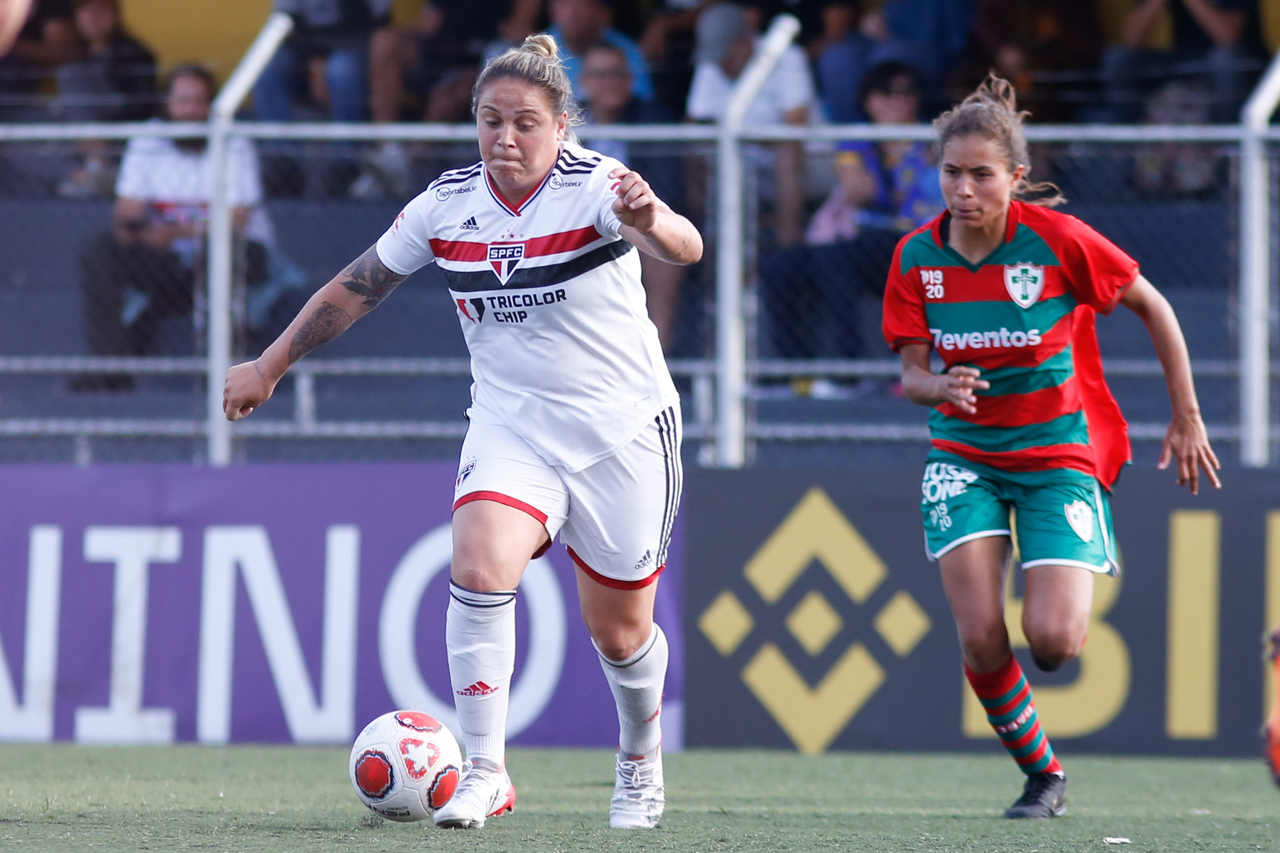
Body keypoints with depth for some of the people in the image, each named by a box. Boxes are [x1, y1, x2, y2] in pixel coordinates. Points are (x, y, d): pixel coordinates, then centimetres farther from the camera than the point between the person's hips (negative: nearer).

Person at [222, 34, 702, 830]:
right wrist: (271, 365, 13)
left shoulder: (596, 188, -18)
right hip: (510, 428, 3)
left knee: (618, 632, 8)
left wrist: (651, 220, -62)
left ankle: (641, 765, 38)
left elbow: (683, 247, -38)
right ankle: (485, 772, -19)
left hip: (623, 434, -3)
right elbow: (358, 286, 10)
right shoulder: (448, 204, -4)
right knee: (480, 567, -25)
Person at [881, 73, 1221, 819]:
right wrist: (939, 386, -27)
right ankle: (1043, 776, 11)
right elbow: (911, 375, -2)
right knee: (981, 641, -13)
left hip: (1060, 452, -3)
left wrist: (1187, 419, 0)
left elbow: (1153, 307, -4)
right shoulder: (916, 258, -7)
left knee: (1052, 642, -17)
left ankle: (1074, 602, 23)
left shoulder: (1057, 239, -17)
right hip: (964, 455, 3)